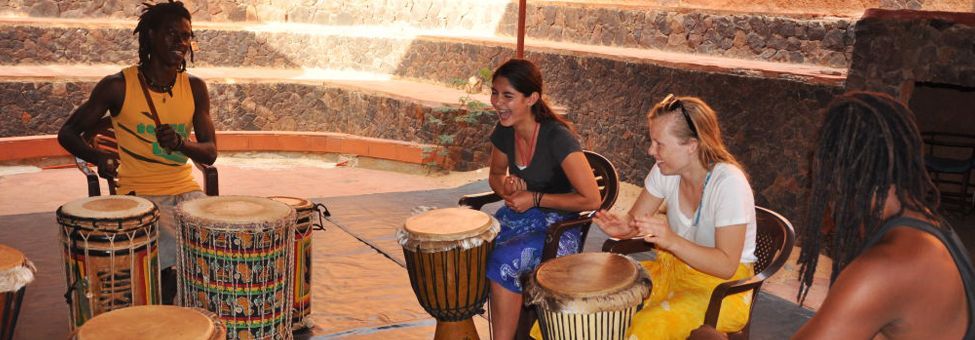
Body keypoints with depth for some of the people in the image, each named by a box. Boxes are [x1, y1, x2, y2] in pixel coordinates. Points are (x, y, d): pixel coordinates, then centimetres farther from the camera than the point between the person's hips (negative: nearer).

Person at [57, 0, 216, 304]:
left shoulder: (194, 88, 4)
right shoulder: (118, 86, -6)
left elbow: (210, 153, 3)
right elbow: (67, 134, 3)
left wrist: (180, 142, -19)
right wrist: (98, 157, -19)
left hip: (186, 191, 4)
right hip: (140, 195, -4)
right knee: (180, 255, -27)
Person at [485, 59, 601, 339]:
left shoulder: (557, 137, -22)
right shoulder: (504, 132, -2)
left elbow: (591, 200, -20)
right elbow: (495, 175, 17)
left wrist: (535, 198, -19)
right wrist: (507, 186, -7)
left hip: (558, 226, -6)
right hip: (517, 217, 6)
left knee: (501, 261, -30)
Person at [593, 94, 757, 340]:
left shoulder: (729, 183, -22)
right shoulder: (665, 170, -4)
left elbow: (726, 266, -24)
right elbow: (636, 219, 5)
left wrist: (671, 240, -38)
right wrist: (621, 227, -20)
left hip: (723, 285, -6)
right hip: (672, 268, 6)